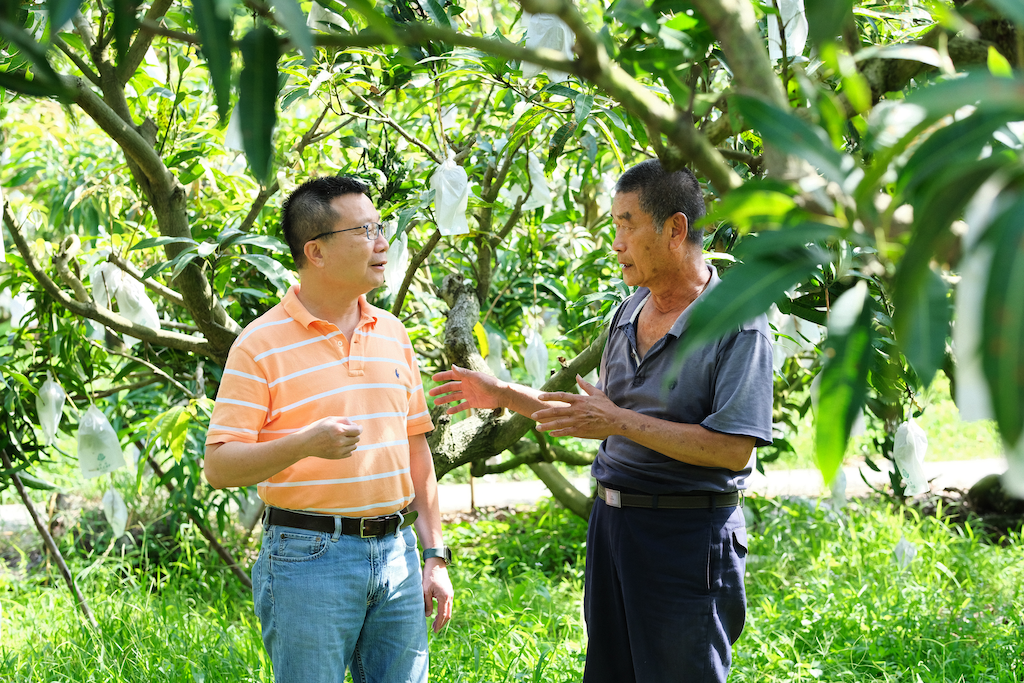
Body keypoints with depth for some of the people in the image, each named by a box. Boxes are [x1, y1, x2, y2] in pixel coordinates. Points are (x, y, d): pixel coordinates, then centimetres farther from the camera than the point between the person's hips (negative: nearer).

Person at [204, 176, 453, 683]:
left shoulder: (392, 334, 12)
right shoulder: (261, 345, -7)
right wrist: (305, 443, -25)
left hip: (395, 552, 5)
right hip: (309, 558, -5)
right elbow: (219, 466, -10)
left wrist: (435, 555, 12)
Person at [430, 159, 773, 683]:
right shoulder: (630, 311, 12)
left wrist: (621, 423, -21)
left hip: (687, 538, -8)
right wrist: (504, 396, 15)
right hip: (611, 522, 8)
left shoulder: (737, 323, -14)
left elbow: (734, 449, -21)